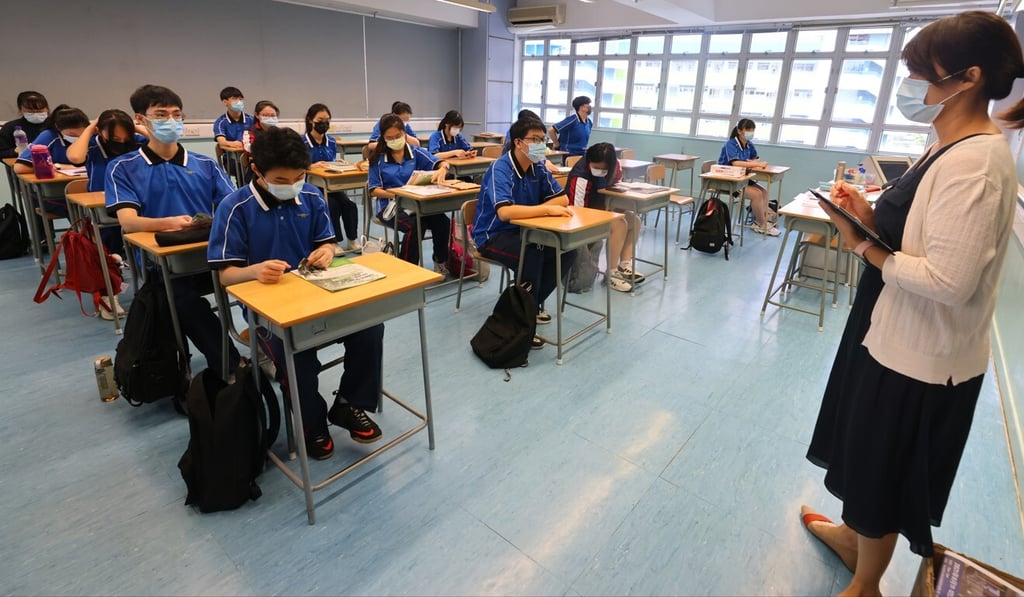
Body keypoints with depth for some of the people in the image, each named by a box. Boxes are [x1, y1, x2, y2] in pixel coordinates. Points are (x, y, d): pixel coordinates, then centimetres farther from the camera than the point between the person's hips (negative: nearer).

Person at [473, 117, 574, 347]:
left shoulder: (538, 167, -1)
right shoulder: (500, 170, -23)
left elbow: (562, 198, -1)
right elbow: (504, 212, -38)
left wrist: (532, 212, -17)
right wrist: (546, 209, -34)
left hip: (523, 230, 7)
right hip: (492, 235, -7)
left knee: (565, 251, -11)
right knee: (533, 256, -33)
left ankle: (533, 303, 7)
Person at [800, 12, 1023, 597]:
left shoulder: (975, 163, -24)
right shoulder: (952, 149, 7)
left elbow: (947, 280, -29)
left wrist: (864, 245, -18)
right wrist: (871, 219, -5)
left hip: (919, 356, -9)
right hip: (895, 336, 9)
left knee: (882, 470, 11)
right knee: (868, 456, 26)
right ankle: (854, 535, 50)